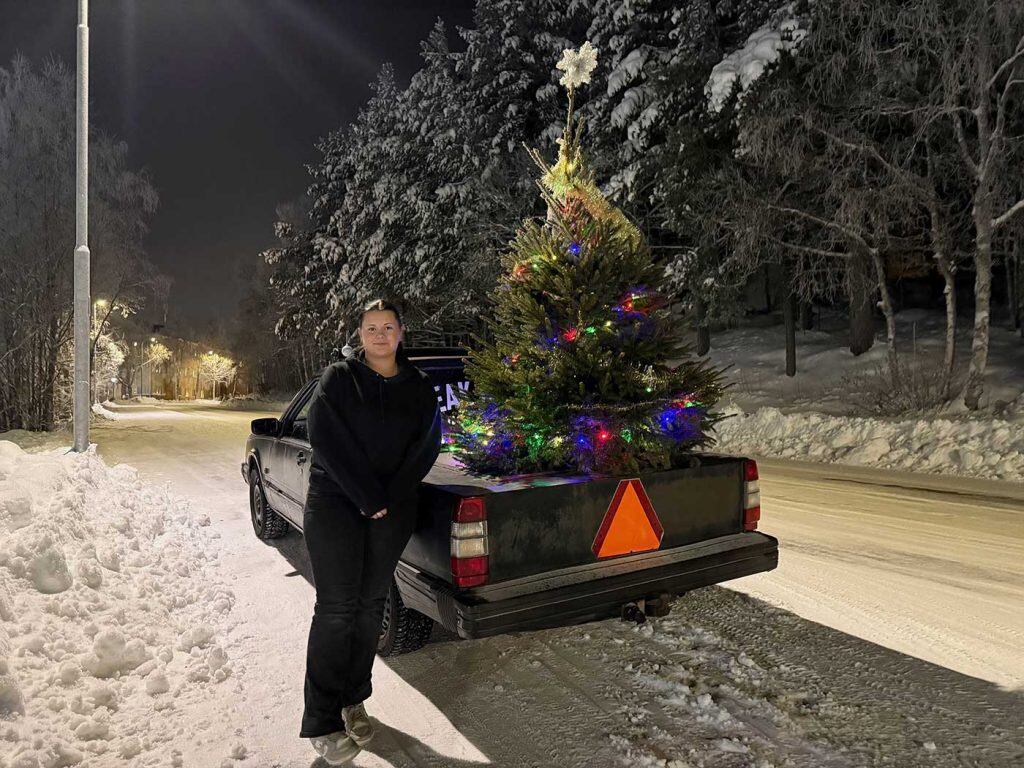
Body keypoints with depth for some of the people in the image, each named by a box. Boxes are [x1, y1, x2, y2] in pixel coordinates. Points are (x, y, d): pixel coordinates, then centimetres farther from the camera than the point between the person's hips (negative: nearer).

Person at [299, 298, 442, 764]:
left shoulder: (420, 388, 9)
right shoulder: (338, 379, 0)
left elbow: (426, 446, 1)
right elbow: (326, 438, -10)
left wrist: (389, 498, -11)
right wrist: (366, 497, -16)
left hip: (392, 511, 3)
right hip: (335, 503, -3)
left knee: (370, 604, 10)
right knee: (337, 607, -5)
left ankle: (353, 700, 26)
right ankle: (322, 723, 4)